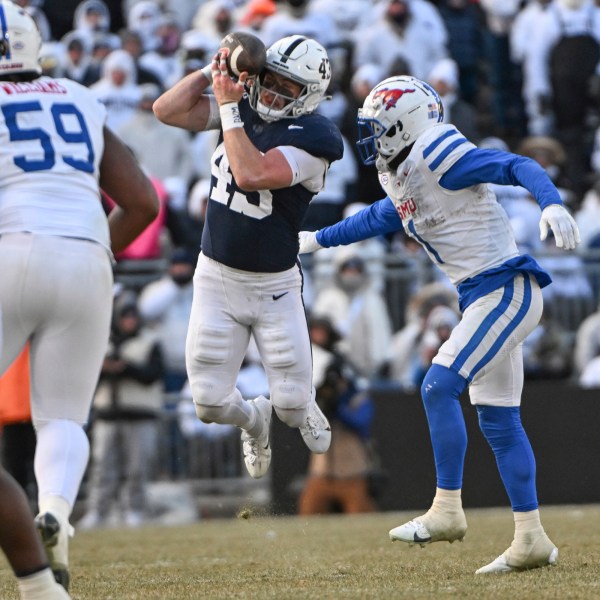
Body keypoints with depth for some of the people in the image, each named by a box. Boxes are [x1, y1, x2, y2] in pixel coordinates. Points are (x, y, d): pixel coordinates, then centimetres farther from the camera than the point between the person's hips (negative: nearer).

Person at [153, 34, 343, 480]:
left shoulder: (310, 137, -18)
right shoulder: (245, 106, -1)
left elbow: (251, 175, -32)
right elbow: (166, 110, -6)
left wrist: (229, 109, -26)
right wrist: (213, 70, -13)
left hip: (274, 285, -4)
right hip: (217, 276, 4)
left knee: (292, 404, -3)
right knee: (211, 403, 0)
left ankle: (301, 411, 35)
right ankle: (254, 420, 35)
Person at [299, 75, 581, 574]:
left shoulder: (440, 158, -15)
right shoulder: (401, 177, 14)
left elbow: (518, 167, -24)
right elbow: (379, 218, 34)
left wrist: (552, 204, -41)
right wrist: (319, 238, 43)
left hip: (506, 290, -10)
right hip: (487, 298, 10)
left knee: (439, 388, -13)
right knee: (498, 420, 8)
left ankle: (447, 510, -6)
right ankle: (531, 540, 11)